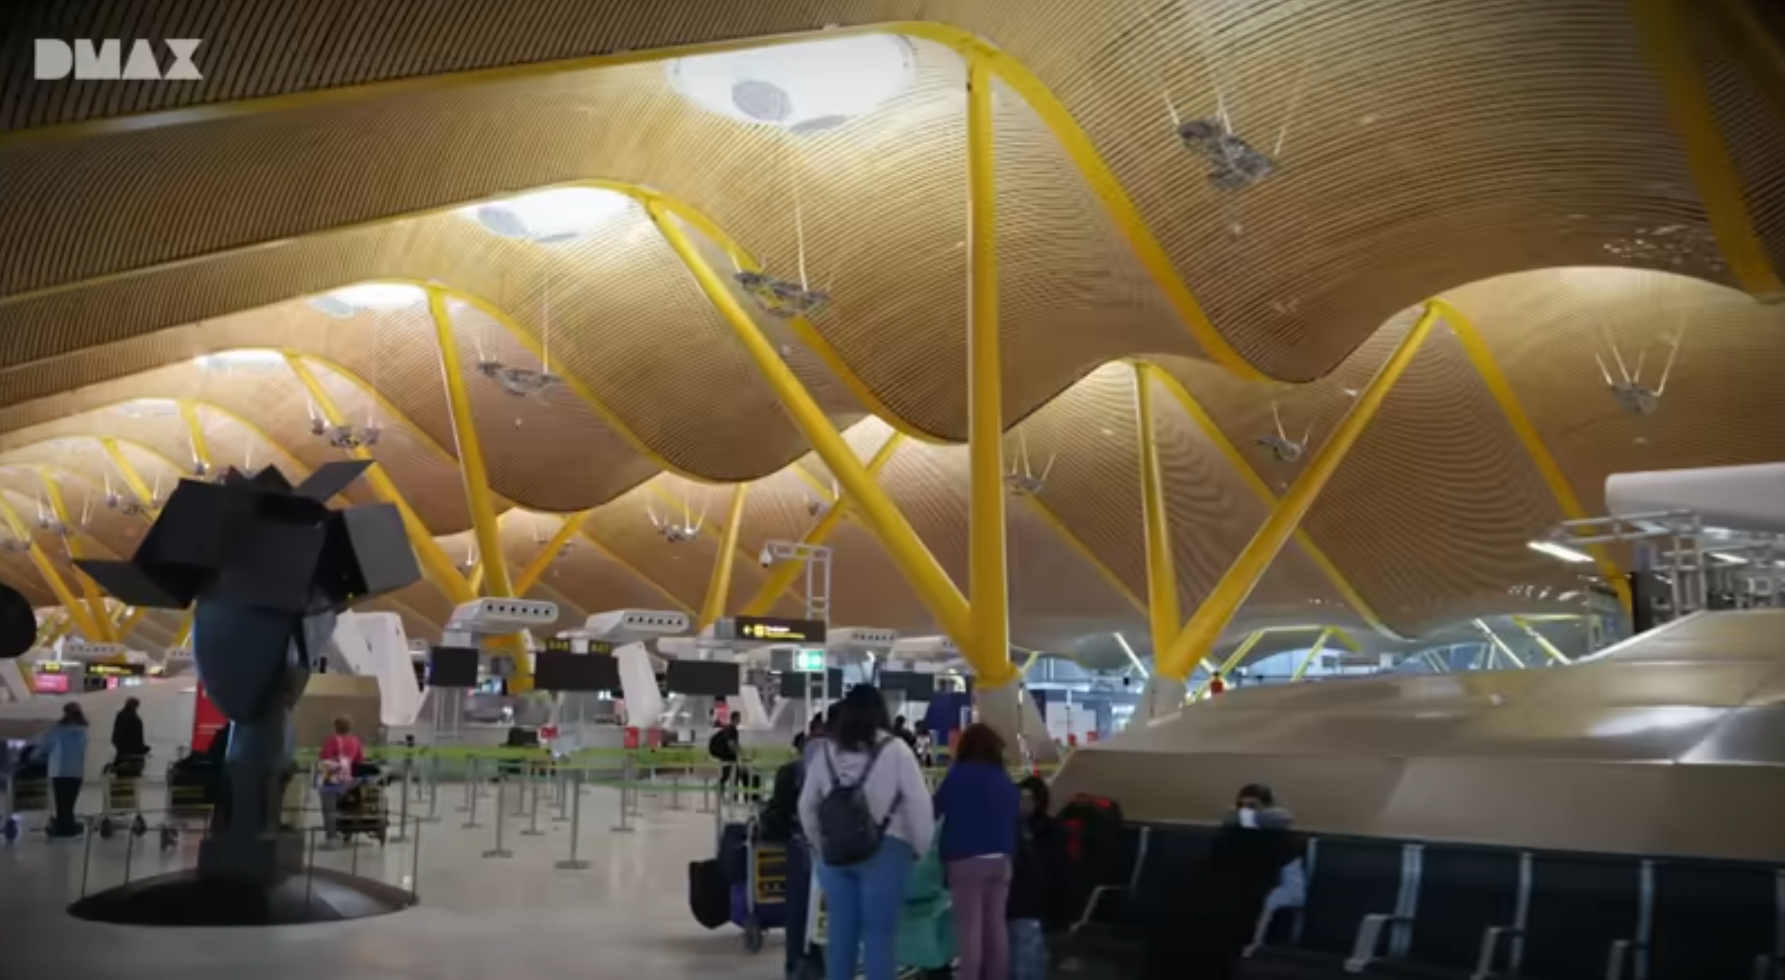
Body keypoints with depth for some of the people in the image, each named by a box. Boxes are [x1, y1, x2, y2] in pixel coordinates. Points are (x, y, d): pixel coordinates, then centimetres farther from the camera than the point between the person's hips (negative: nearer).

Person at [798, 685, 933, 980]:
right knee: (879, 932, 1)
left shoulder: (824, 751, 6)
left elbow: (806, 806, 13)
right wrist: (923, 851, 5)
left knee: (841, 930, 11)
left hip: (836, 853, 4)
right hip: (885, 852, -4)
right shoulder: (894, 750, -8)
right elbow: (918, 805, -7)